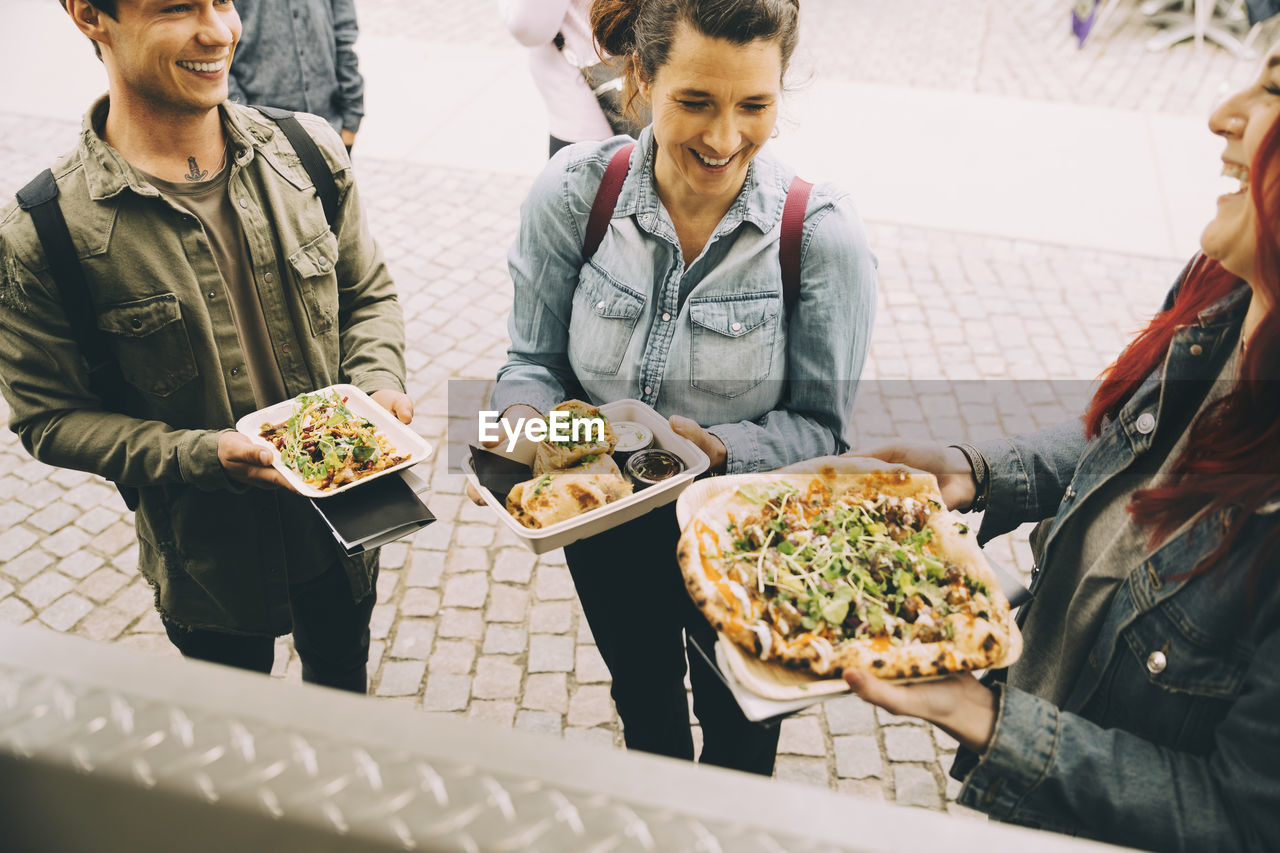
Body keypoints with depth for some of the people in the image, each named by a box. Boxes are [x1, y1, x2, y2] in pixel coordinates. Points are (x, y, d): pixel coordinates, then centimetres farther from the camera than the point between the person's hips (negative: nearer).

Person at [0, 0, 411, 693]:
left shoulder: (306, 153, -10)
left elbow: (367, 291, 3)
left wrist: (378, 383, -15)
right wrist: (201, 455, -26)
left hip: (347, 516, 3)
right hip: (210, 559, -3)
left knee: (341, 673, 31)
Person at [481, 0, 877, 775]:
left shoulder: (822, 234, -24)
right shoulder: (574, 192, -18)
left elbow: (822, 428, -17)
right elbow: (535, 359, -8)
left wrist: (713, 447, -35)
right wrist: (522, 425, -30)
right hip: (606, 529, 3)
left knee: (738, 721, 27)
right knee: (642, 698, 33)